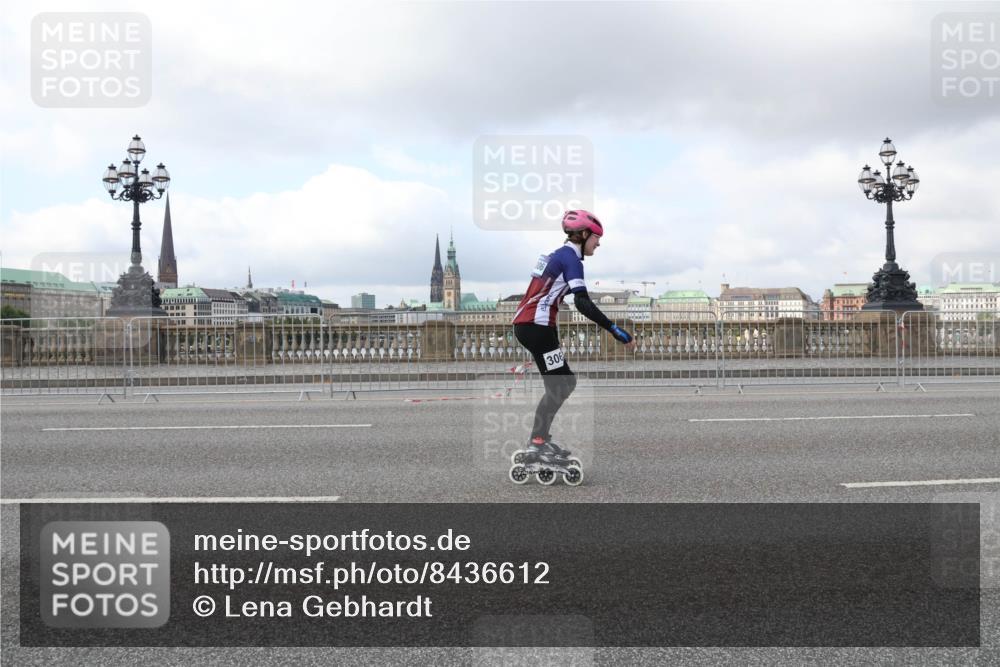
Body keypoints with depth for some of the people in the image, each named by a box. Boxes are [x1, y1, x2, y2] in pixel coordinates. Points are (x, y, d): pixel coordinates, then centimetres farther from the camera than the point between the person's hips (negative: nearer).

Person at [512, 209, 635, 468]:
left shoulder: (558, 254, 20)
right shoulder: (570, 257, -10)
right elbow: (582, 302, -22)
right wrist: (614, 329, -24)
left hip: (525, 323, 10)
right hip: (536, 326, -10)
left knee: (565, 382, 13)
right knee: (560, 386, -7)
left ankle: (542, 439, 16)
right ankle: (535, 447, -10)